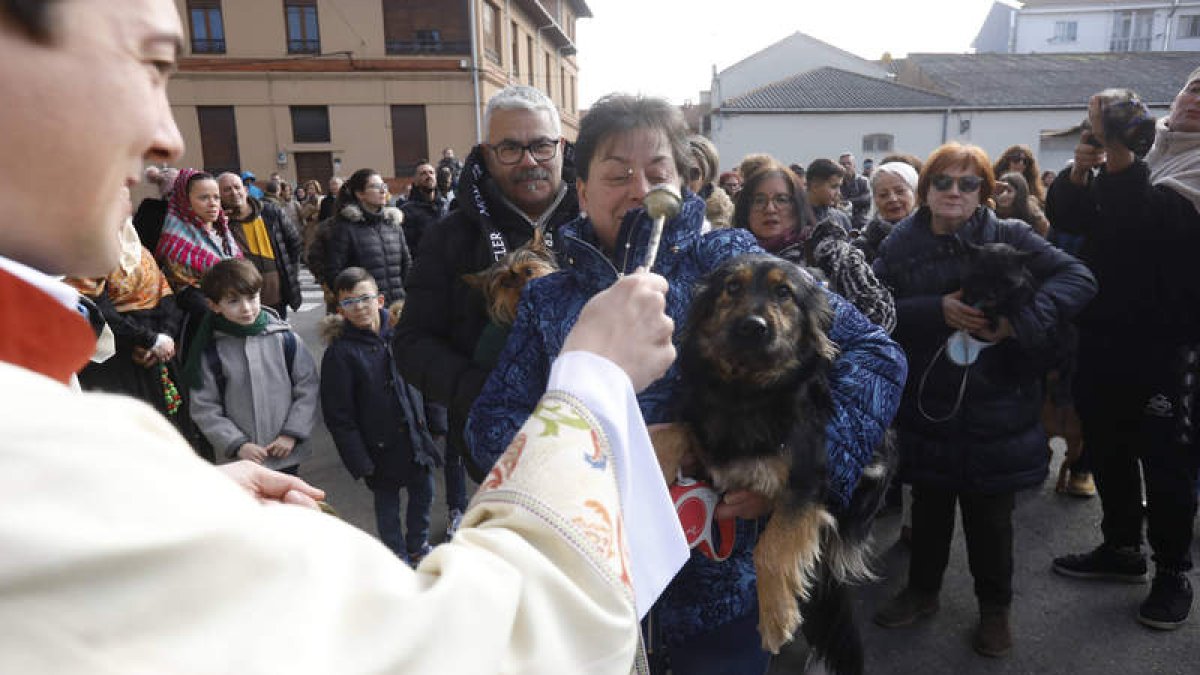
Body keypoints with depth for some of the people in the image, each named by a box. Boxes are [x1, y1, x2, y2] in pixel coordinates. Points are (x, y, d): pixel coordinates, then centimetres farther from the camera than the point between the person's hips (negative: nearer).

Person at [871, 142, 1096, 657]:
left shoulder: (1010, 238, -5)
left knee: (990, 515, 12)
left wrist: (1021, 319, -25)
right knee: (929, 505, 18)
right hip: (927, 406, 2)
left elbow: (1078, 277, -11)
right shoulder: (901, 245, -1)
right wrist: (937, 309, -21)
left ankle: (995, 609, 34)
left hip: (995, 407, -1)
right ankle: (922, 591, 40)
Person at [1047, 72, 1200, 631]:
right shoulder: (1131, 150, 11)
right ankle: (1121, 548, 30)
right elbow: (1064, 218, 3)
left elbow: (1153, 219, -23)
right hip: (1101, 328, 5)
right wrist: (1080, 169, -15)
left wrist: (1116, 153, -31)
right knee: (1105, 443, 14)